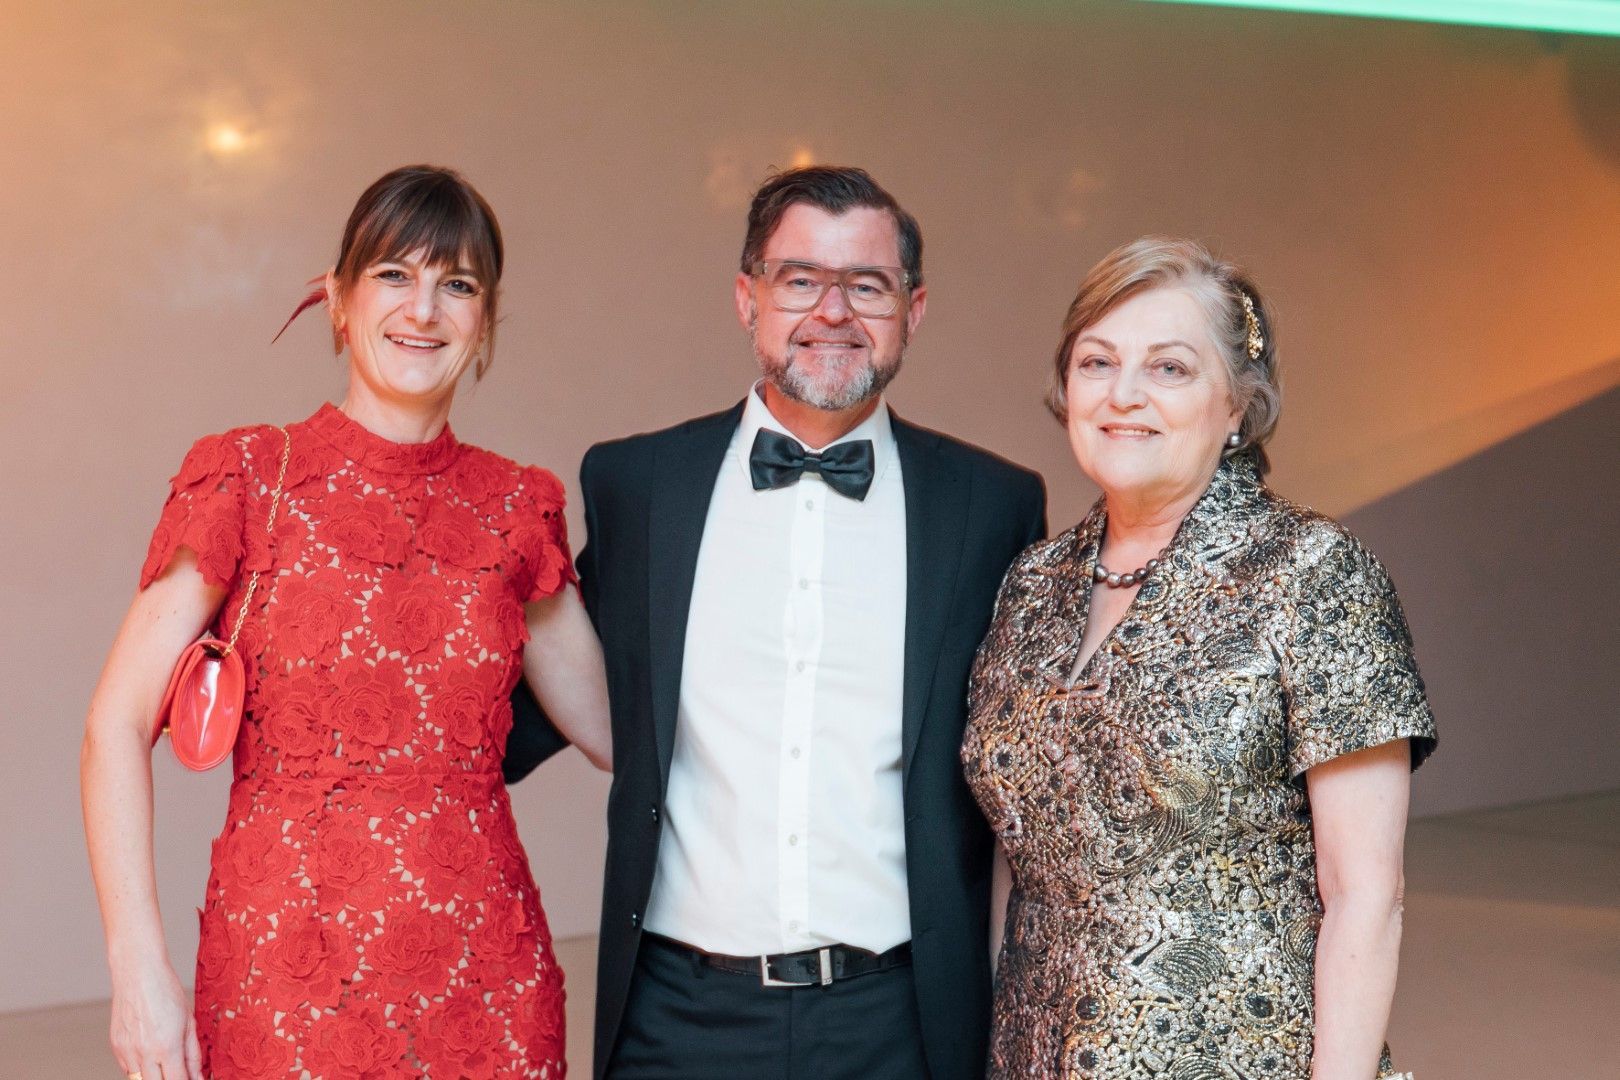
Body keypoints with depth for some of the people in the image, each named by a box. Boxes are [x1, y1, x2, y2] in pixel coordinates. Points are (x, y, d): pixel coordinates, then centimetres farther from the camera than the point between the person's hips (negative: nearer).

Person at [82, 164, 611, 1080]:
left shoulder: (514, 506, 6)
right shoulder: (249, 479, -4)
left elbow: (615, 726, 15)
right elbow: (119, 725, -6)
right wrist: (141, 967, -12)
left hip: (487, 971, 3)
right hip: (290, 966, -3)